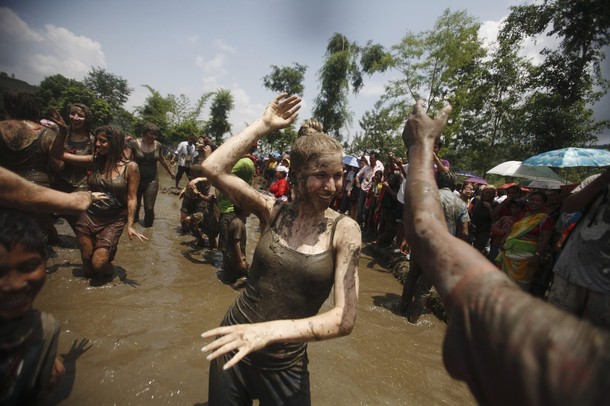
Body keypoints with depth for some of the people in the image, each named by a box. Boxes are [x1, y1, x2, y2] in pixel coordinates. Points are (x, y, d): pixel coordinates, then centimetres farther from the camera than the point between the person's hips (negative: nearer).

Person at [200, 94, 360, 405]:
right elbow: (213, 168, -18)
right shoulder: (274, 211, -9)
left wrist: (272, 329, -31)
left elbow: (345, 317, -20)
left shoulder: (344, 229, -15)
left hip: (284, 365, -1)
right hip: (233, 348, 2)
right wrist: (264, 125, -15)